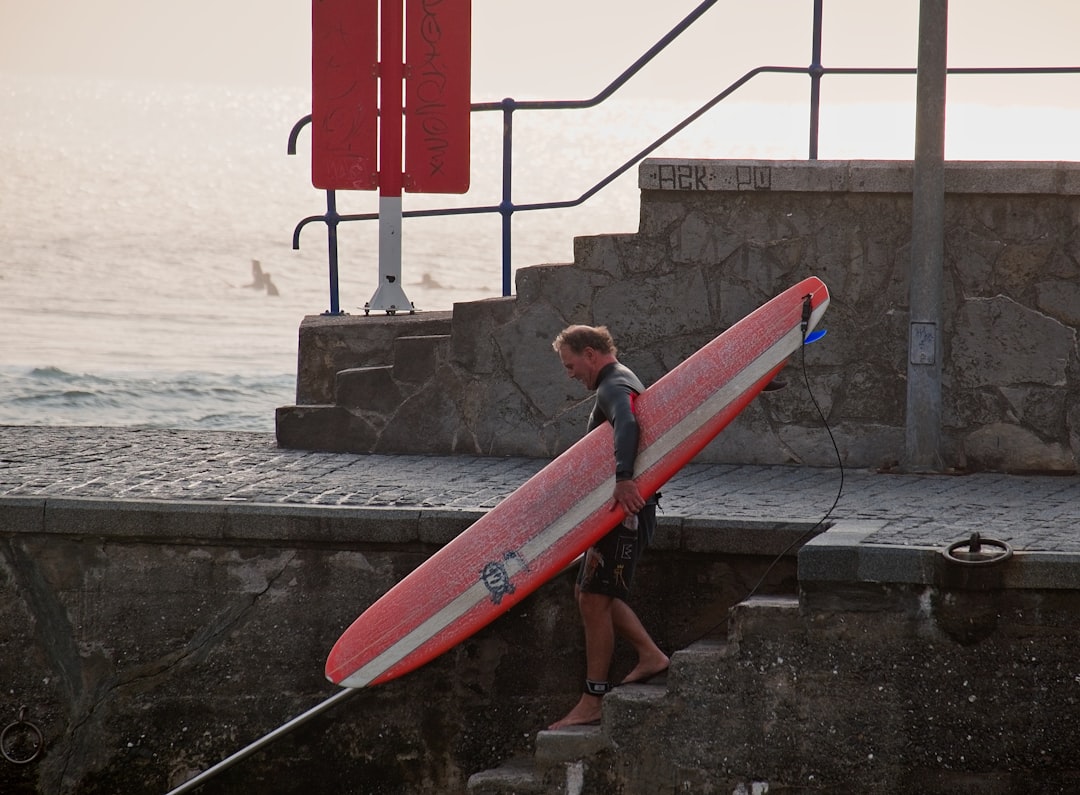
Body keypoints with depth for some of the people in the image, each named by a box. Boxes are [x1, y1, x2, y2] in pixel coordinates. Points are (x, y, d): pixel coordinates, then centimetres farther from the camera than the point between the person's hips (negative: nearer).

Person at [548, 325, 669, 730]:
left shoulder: (615, 387, -15)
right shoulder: (618, 384, 20)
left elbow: (627, 425, -36)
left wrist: (623, 479, -49)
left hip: (625, 510, -11)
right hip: (618, 509, 11)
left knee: (595, 599, -9)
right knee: (588, 592, 15)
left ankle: (592, 701, -6)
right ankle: (650, 655, 17)